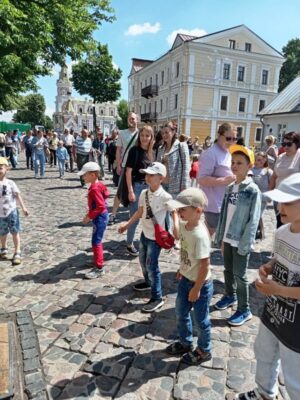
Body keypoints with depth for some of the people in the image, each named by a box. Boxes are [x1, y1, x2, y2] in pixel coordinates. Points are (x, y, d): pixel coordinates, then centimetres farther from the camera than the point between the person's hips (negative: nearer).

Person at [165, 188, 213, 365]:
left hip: (200, 284, -8)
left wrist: (196, 289, -19)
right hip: (186, 279, 8)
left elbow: (205, 265, -27)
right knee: (181, 313, 24)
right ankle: (185, 343, 49)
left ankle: (204, 351, 40)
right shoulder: (185, 225, -7)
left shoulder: (200, 235, -32)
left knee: (201, 320, 15)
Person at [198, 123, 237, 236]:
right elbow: (202, 179, -23)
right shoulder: (210, 154, -16)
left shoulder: (228, 153, 13)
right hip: (215, 206, -9)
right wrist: (225, 180, -27)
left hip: (226, 205, 9)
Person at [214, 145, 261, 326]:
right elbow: (224, 214, 8)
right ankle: (230, 295, 42)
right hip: (228, 239, 6)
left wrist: (245, 244, -17)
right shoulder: (230, 188, 5)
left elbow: (253, 220, -15)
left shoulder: (253, 190, -14)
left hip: (241, 241, -6)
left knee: (239, 275, 4)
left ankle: (244, 310, 20)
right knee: (228, 270, 20)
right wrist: (221, 237, 7)